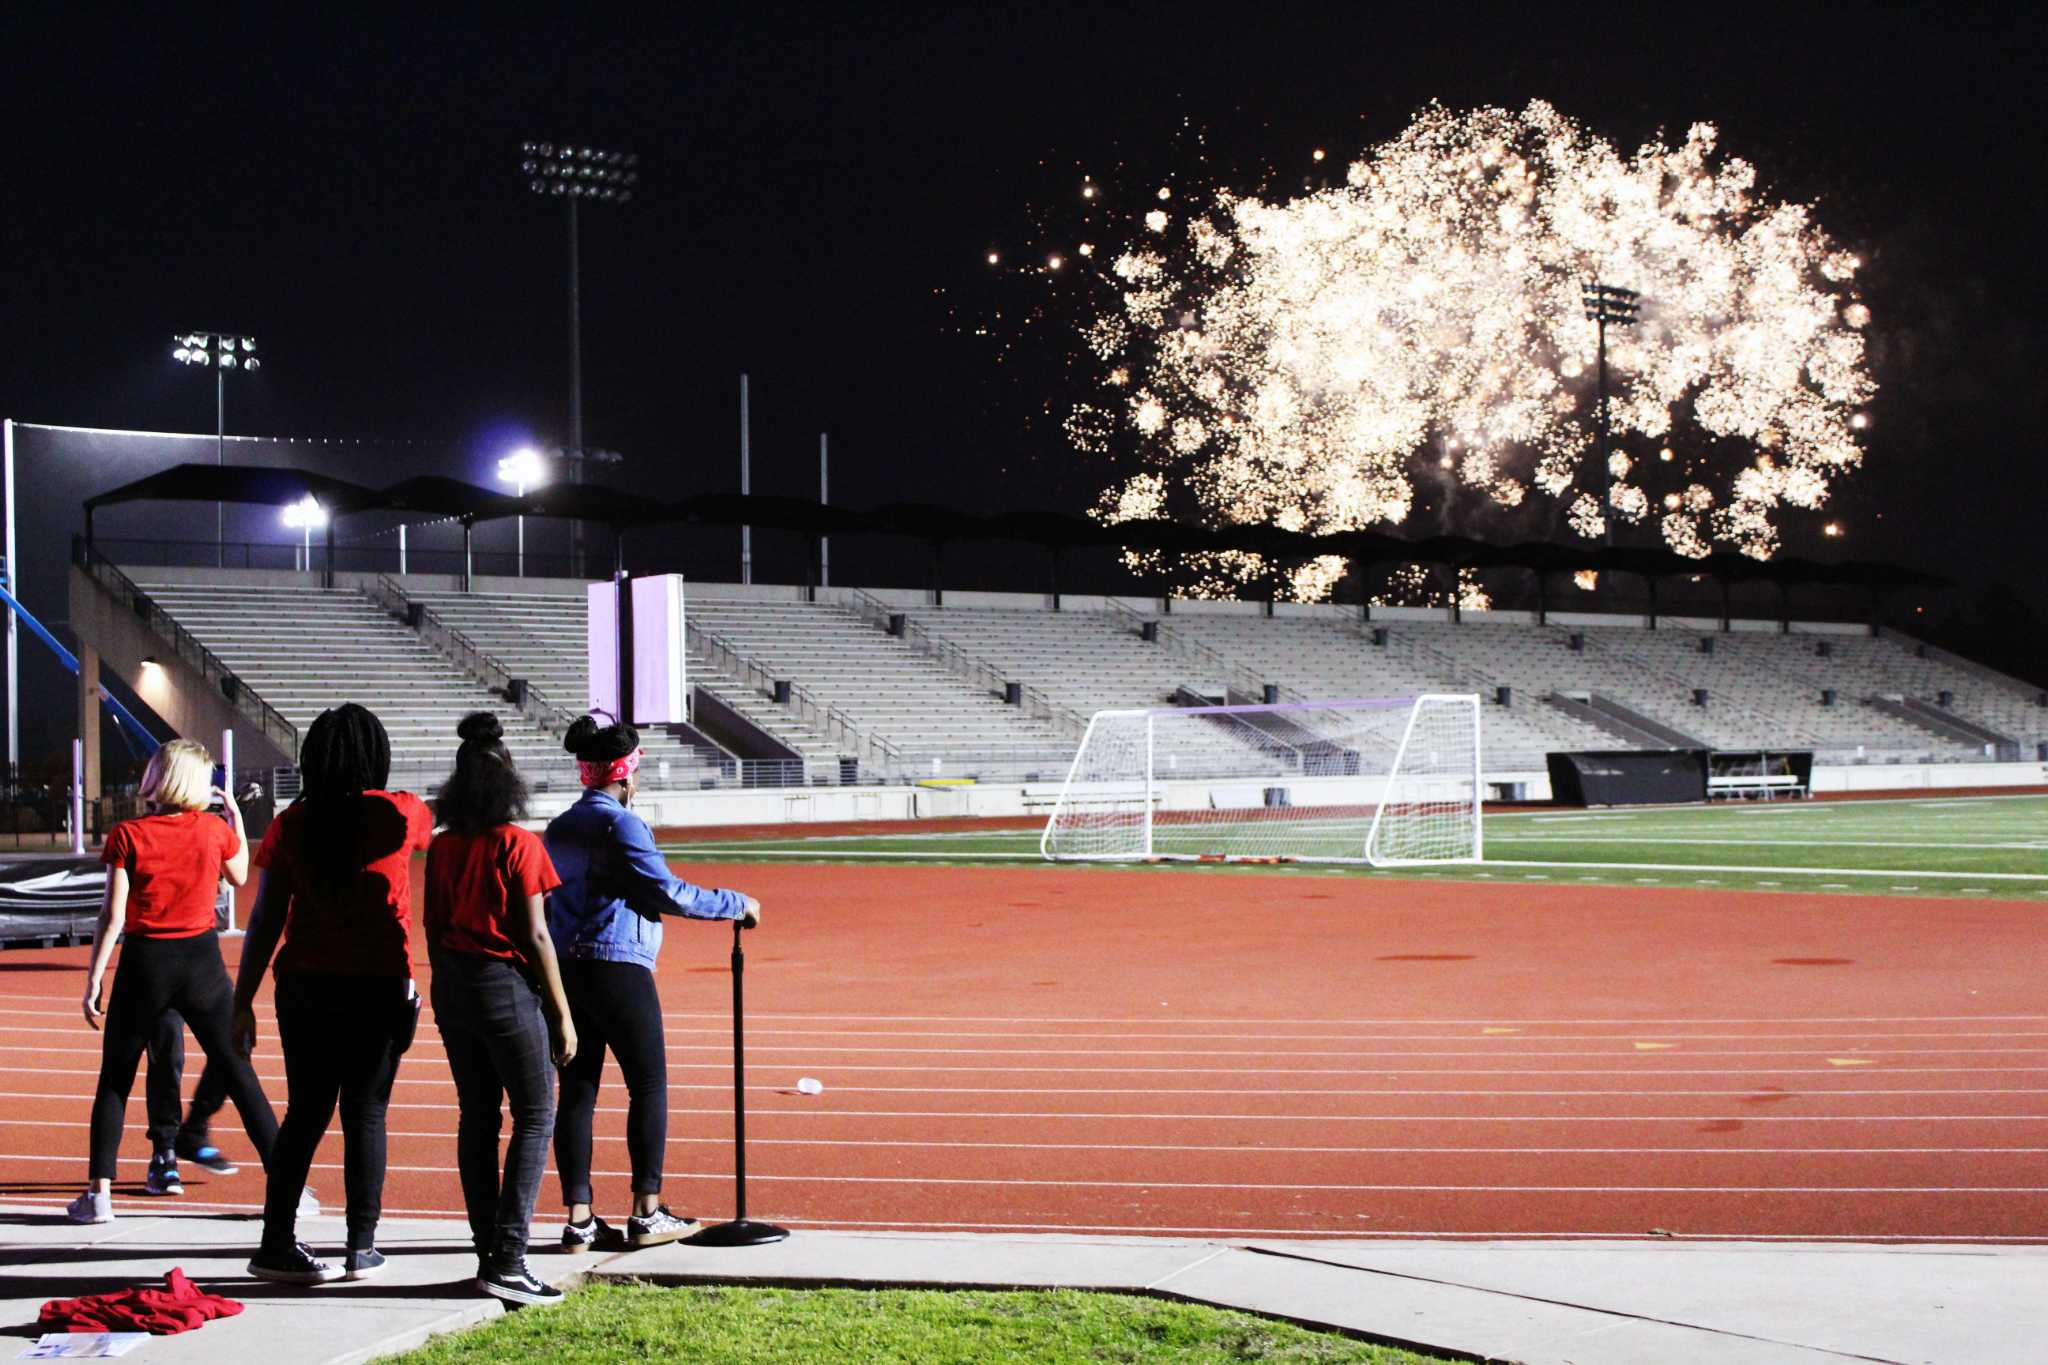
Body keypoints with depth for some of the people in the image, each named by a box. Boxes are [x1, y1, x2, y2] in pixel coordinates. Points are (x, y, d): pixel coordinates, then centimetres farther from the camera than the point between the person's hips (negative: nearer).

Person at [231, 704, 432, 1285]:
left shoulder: (292, 823, -1)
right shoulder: (400, 814, -4)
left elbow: (265, 919, -1)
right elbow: (445, 822, 20)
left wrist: (243, 1000, 3)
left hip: (305, 985, 2)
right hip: (379, 986, -2)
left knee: (305, 1112, 9)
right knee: (366, 1113, 5)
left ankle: (276, 1244, 8)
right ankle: (361, 1248, 9)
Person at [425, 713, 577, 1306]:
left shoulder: (442, 847, 6)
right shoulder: (519, 846, -12)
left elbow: (433, 928, 10)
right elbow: (534, 935, -12)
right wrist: (562, 1014, -7)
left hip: (453, 986, 6)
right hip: (507, 986, -6)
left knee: (476, 1118, 12)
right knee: (535, 1118, 0)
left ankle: (488, 1253, 15)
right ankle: (508, 1261, -8)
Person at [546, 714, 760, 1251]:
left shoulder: (559, 828, 13)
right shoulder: (620, 824, -10)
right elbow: (670, 894, -13)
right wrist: (738, 904, -2)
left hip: (565, 968, 7)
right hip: (618, 970, -7)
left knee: (576, 1091, 6)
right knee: (648, 1086, 3)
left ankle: (579, 1219, 6)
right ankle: (647, 1214, 4)